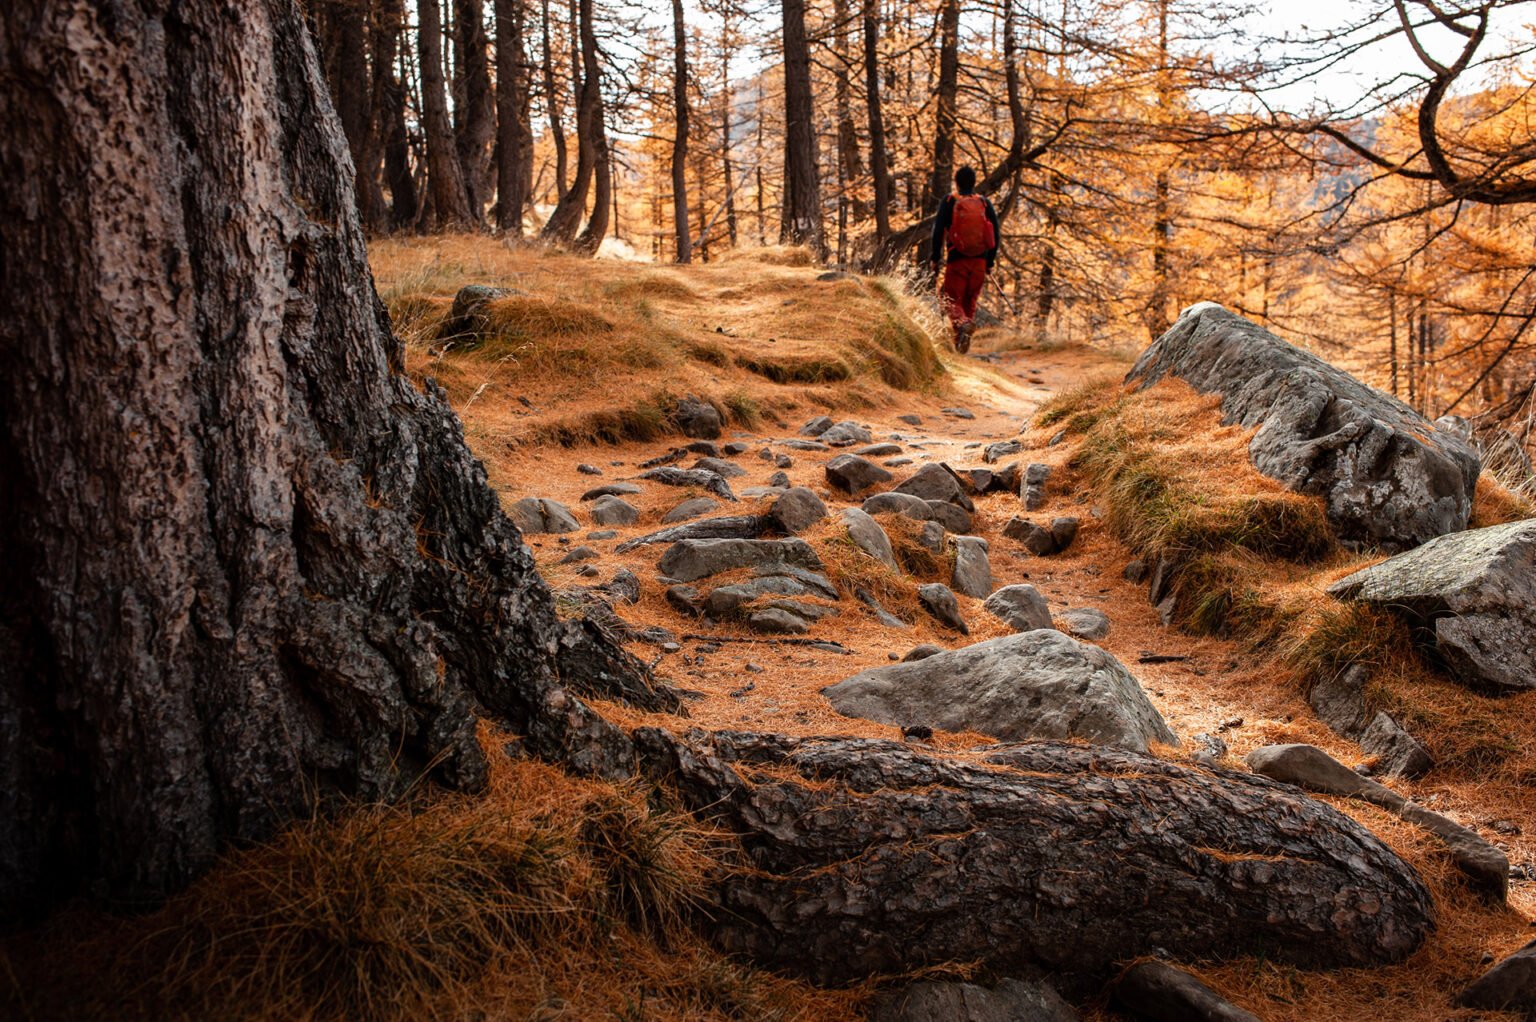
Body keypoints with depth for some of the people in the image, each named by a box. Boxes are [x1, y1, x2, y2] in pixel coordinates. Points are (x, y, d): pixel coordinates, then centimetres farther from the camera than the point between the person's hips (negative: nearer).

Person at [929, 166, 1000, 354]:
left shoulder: (949, 202, 0)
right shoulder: (985, 203, 7)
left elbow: (938, 231, -5)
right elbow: (996, 234, 6)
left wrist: (935, 258, 1)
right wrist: (990, 261, 13)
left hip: (957, 260, -3)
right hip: (980, 261, 3)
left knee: (951, 299, 2)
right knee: (970, 300, 16)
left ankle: (962, 323, -28)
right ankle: (962, 340, 16)